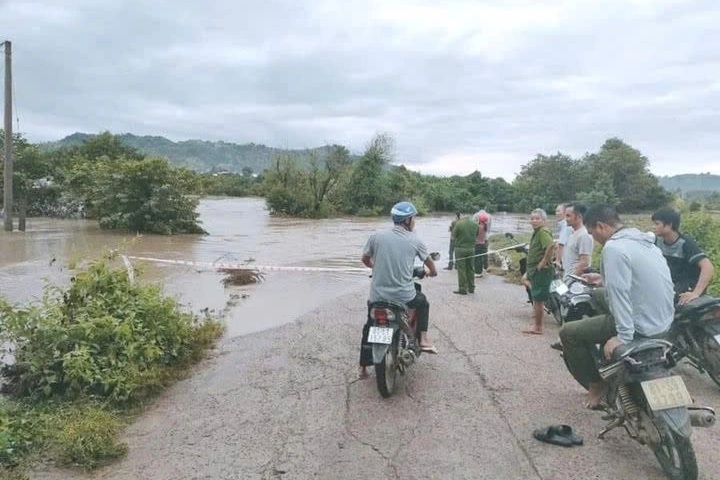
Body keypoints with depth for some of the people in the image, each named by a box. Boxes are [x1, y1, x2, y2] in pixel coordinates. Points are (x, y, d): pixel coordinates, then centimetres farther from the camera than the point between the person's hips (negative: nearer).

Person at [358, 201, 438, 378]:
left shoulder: (376, 236, -2)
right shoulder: (414, 240, -3)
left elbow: (365, 259, 10)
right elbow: (429, 262, 12)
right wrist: (432, 272, 35)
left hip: (377, 295, 1)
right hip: (404, 296, -1)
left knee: (369, 327, 24)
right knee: (422, 302, 32)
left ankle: (363, 367, 27)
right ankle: (423, 340, 22)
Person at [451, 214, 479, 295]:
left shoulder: (459, 224, -15)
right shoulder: (475, 224, -1)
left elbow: (453, 236, -7)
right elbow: (476, 236, 10)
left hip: (460, 248, -5)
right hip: (471, 248, 5)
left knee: (461, 269, 2)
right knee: (471, 269, 14)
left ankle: (462, 289, 4)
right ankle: (471, 288, 22)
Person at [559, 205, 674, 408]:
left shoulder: (613, 248, -19)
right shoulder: (643, 240, 9)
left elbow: (620, 292, -25)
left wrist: (624, 336, -24)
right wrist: (604, 280, 27)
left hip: (642, 326, -9)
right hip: (664, 320, 9)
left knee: (568, 332, -1)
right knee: (597, 295, 30)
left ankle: (596, 385, 11)